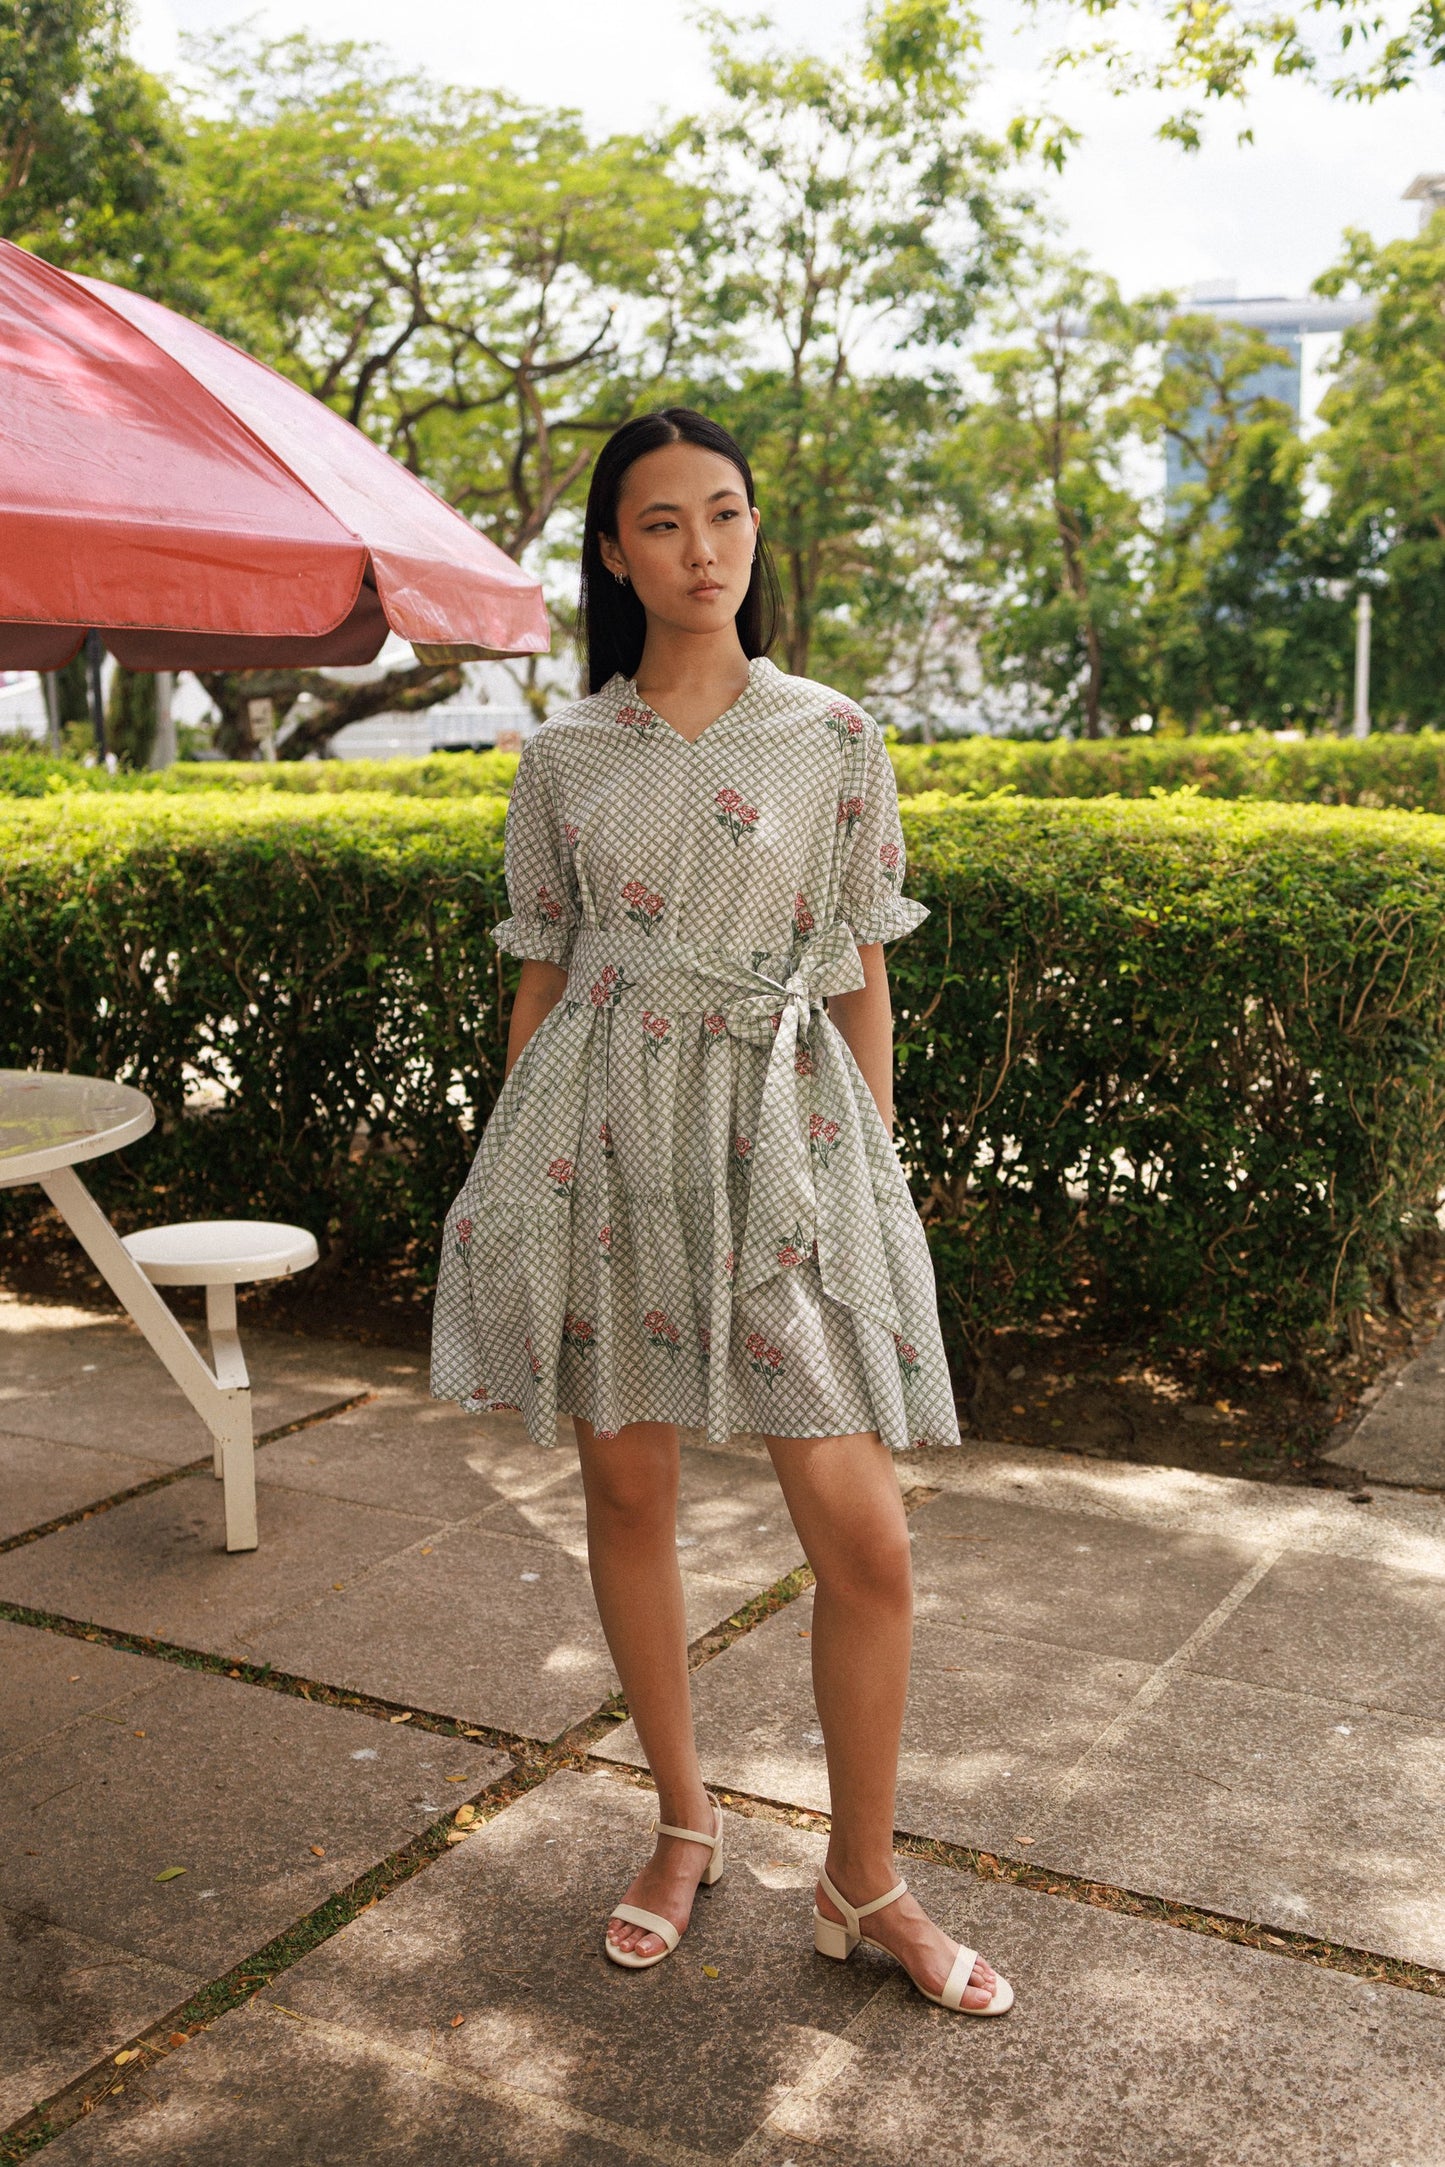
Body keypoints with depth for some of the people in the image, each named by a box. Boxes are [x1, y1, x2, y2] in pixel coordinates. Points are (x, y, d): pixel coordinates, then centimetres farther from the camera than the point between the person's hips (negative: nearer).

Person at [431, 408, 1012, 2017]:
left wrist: (878, 1181, 3)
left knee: (864, 1536, -5)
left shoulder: (835, 742, 3)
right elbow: (541, 980, 11)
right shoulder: (563, 756, 6)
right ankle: (683, 1825, 31)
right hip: (601, 1131, 2)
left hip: (780, 1132, -1)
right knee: (625, 1491, 9)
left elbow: (863, 984, 6)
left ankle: (864, 1883, 17)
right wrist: (510, 1186, 10)